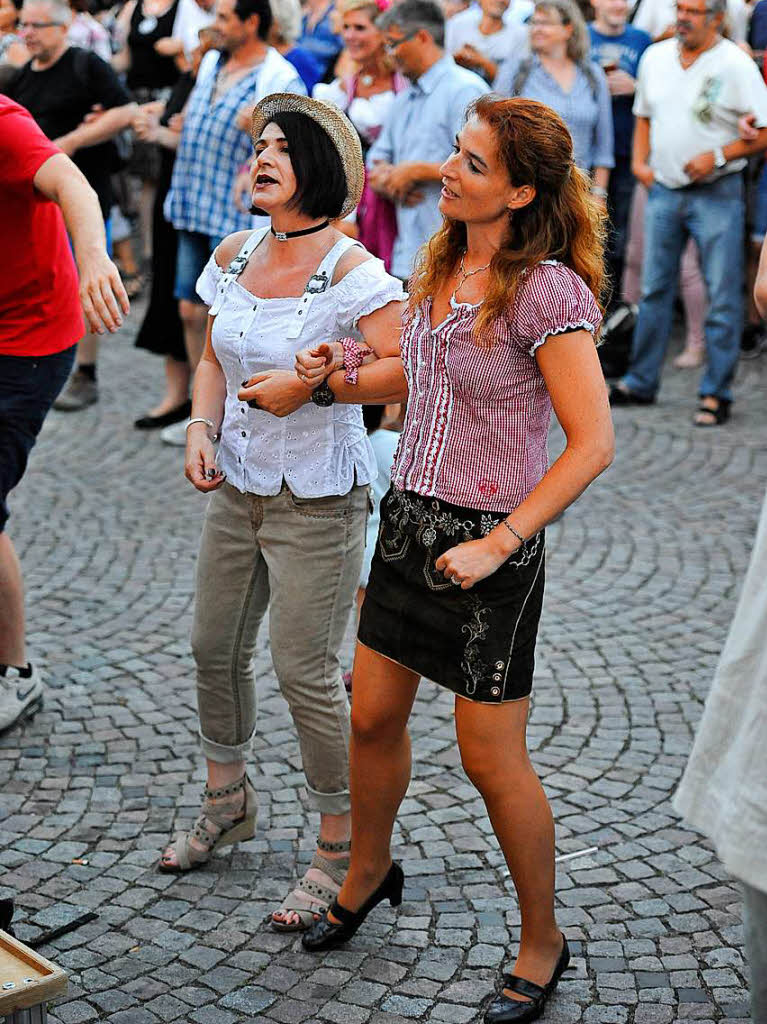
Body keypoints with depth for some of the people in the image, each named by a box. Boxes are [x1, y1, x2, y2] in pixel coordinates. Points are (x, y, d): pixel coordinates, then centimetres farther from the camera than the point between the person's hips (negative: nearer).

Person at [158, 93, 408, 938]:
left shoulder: (349, 271, -16)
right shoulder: (233, 258, 5)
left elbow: (412, 370, -21)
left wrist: (312, 388, -23)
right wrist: (201, 426, -1)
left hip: (317, 497, -7)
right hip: (238, 484, 7)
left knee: (304, 670, -4)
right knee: (214, 647, 16)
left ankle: (341, 848, 13)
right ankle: (227, 799, 41)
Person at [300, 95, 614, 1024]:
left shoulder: (546, 292, -20)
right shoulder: (441, 261, 3)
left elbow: (592, 444, -21)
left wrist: (498, 545, -22)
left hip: (489, 539, -7)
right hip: (409, 515, 7)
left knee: (491, 760, 3)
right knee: (372, 715, 17)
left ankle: (541, 940, 24)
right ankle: (367, 874, 43)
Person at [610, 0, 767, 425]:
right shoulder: (655, 56, 8)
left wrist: (718, 156, -18)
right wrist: (639, 162, 8)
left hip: (716, 194, -5)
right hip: (663, 190, 5)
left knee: (722, 296, -2)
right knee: (654, 289, 11)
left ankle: (715, 394, 4)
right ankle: (641, 382, 21)